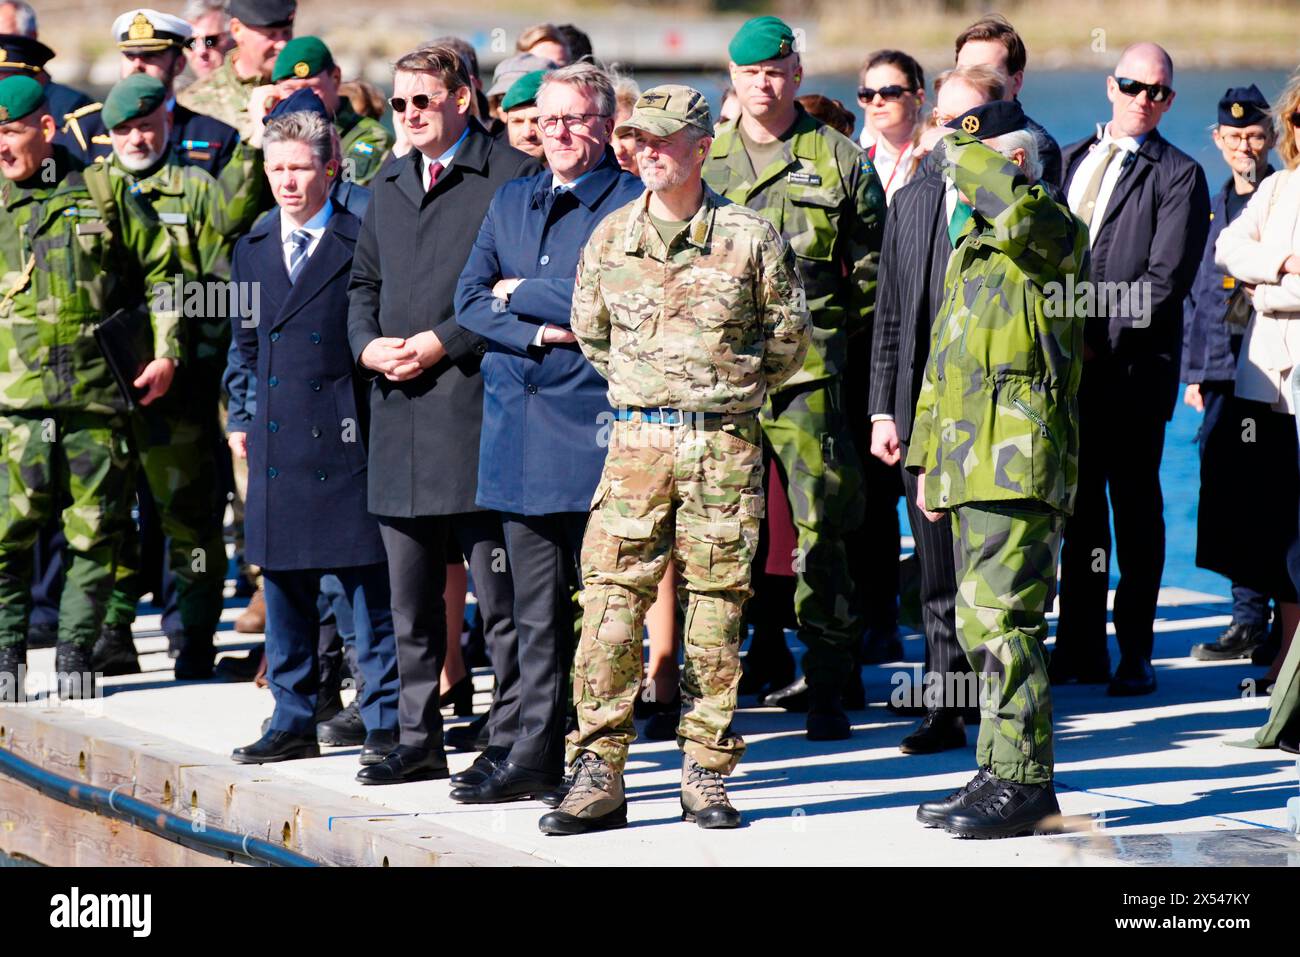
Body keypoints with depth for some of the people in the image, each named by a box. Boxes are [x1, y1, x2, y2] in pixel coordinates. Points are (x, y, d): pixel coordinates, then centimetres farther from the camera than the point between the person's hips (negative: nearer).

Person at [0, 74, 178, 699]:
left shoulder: (104, 191, 5)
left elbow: (159, 270, 11)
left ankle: (76, 653, 12)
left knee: (95, 532, 2)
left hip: (97, 390, 0)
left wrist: (166, 352, 4)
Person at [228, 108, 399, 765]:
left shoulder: (364, 244, -3)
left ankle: (385, 724, 5)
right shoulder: (252, 249, 13)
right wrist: (241, 419, 11)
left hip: (347, 441, -5)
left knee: (370, 589, -1)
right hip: (276, 447, 5)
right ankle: (293, 722, 19)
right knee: (283, 588, 10)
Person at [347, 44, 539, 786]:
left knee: (500, 597, -5)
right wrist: (367, 344, 4)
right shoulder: (391, 185, 19)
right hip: (399, 414, 7)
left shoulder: (513, 176, -5)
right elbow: (364, 280, 24)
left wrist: (444, 342, -14)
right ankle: (419, 738, 20)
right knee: (412, 598, 12)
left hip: (476, 410, -7)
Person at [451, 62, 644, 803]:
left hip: (594, 422, -6)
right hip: (518, 427, 6)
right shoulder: (510, 202, 18)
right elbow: (470, 300, 11)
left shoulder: (632, 202, -2)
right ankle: (533, 754, 12)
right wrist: (539, 333, -6)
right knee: (536, 610, 9)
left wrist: (520, 292, -3)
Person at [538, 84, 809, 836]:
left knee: (717, 605, 3)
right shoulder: (611, 237, 6)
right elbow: (589, 330, 21)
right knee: (611, 601, -5)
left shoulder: (750, 237, -2)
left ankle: (707, 774, 11)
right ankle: (599, 777, -2)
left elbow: (789, 335, 9)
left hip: (725, 442, -2)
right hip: (638, 438, 2)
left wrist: (732, 389, 10)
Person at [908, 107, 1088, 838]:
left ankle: (1025, 784, -11)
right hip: (970, 464, 10)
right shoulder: (972, 245, 22)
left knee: (1003, 620, -13)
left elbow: (1017, 209, -33)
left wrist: (960, 154, -15)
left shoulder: (1054, 235, -7)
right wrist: (926, 456, 25)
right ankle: (1000, 774, 18)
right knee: (981, 624, 12)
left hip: (1021, 464, -10)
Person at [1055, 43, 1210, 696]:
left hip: (1134, 366, -5)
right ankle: (1081, 647, 15)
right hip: (1069, 366, 5)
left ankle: (1135, 653, 4)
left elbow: (1165, 280, -9)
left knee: (1135, 511, -1)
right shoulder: (1068, 160, 16)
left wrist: (1101, 339, -14)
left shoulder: (1179, 176, 0)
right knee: (1079, 505, 9)